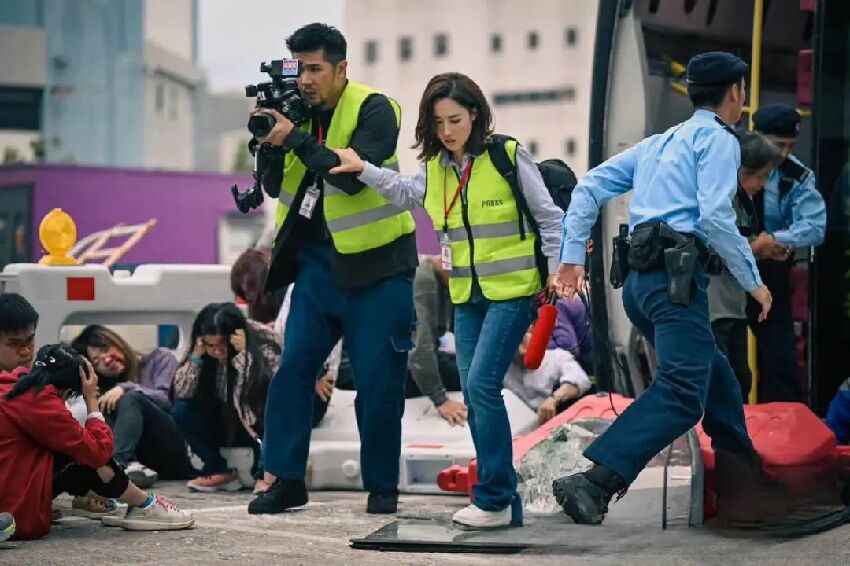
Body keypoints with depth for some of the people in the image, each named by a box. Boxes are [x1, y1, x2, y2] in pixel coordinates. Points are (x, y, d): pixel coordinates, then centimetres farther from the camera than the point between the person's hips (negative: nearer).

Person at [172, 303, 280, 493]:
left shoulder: (263, 341, -21)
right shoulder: (204, 349, -9)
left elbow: (269, 388, -34)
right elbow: (181, 393, -13)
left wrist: (244, 352, -35)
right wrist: (196, 356, -23)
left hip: (263, 427, -5)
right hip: (225, 425, 5)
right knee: (181, 411, -16)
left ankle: (265, 475, -17)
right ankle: (219, 471, -8)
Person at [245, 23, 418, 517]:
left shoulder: (374, 110, -11)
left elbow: (353, 175, -24)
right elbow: (275, 187, 6)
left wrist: (294, 138, -25)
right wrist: (271, 143, -11)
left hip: (376, 264, -5)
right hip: (318, 259, 5)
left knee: (379, 382, 0)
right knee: (293, 368, 0)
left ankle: (382, 487, 13)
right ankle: (287, 480, 6)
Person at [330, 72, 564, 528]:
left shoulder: (509, 156, -9)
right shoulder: (434, 167, 5)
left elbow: (548, 217, -4)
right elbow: (406, 194, 16)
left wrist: (558, 269, -7)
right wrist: (363, 170, 2)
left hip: (512, 290, -6)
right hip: (466, 296, 6)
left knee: (481, 385, -16)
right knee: (474, 397, 4)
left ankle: (495, 498, -8)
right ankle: (503, 503, 12)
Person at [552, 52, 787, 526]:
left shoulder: (659, 143, 25)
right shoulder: (718, 139, 2)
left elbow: (589, 188, 18)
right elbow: (715, 216, -11)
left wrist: (572, 256, 15)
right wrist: (754, 280, -2)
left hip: (640, 281, 9)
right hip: (676, 276, -9)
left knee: (717, 378, 18)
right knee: (681, 391, -18)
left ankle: (744, 487, 21)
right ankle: (594, 483, -32)